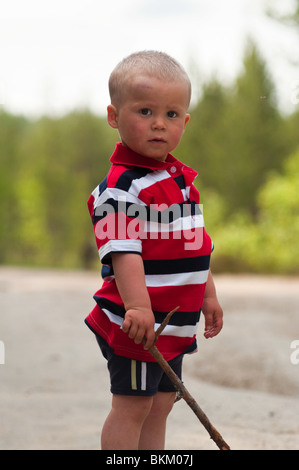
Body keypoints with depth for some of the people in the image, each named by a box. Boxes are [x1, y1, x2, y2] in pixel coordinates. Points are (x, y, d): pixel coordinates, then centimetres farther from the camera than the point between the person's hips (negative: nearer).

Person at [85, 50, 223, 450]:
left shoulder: (182, 178, 12)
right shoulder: (122, 187, -17)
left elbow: (195, 245, 22)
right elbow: (123, 251, -27)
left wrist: (208, 296, 25)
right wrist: (137, 306, -37)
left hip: (173, 324, 9)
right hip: (137, 325, -9)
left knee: (161, 403, 14)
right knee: (132, 406, -3)